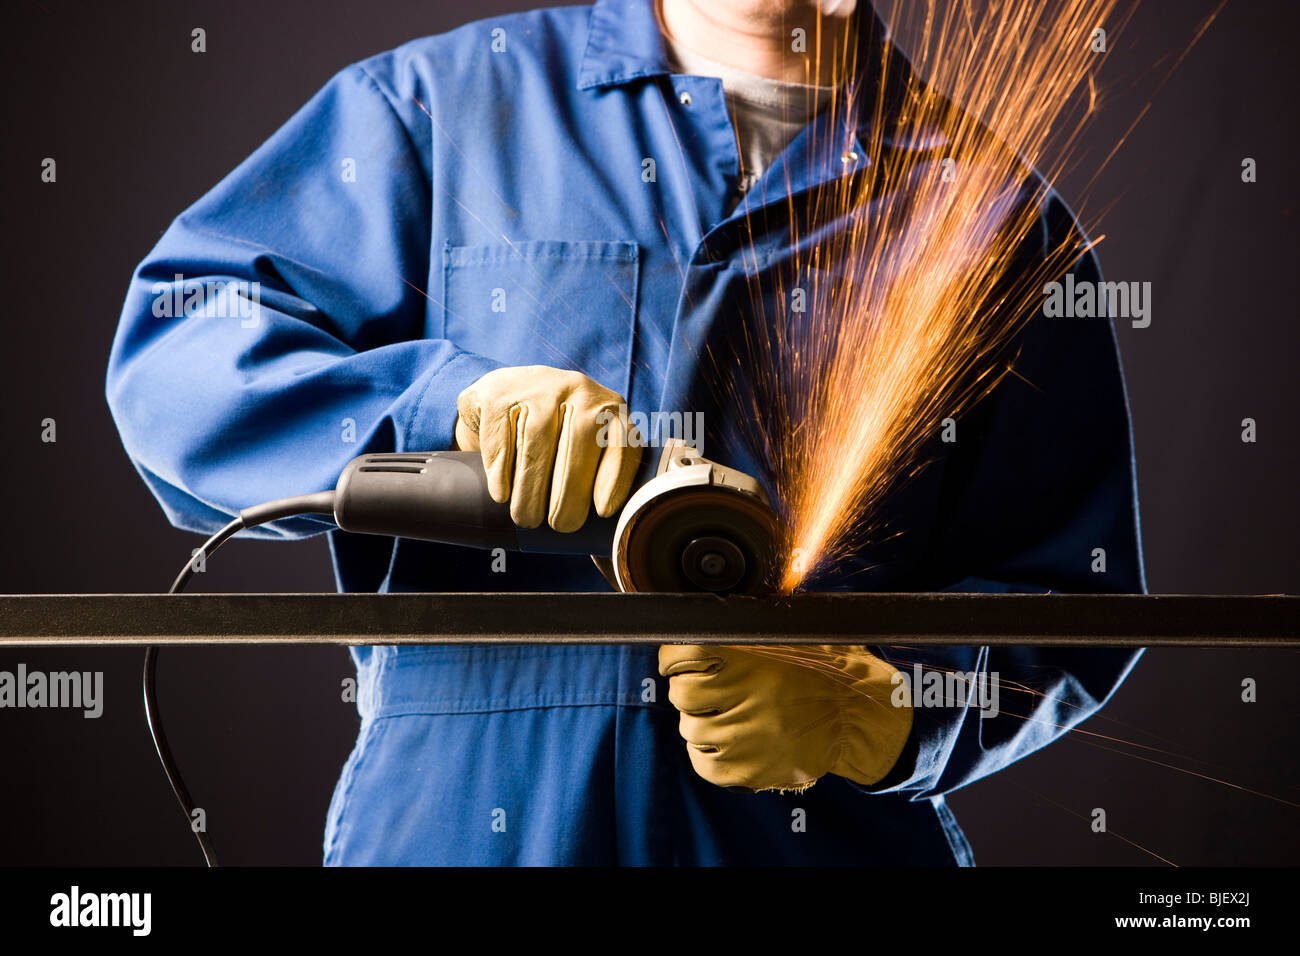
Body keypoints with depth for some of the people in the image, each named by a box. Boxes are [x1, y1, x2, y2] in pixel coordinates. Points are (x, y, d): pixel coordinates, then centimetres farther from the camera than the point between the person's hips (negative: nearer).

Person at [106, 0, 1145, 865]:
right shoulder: (443, 100, 4)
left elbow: (1072, 595, 2)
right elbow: (175, 350, -4)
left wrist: (861, 717, -17)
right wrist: (450, 396, -21)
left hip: (831, 835, 1)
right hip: (453, 820, 0)